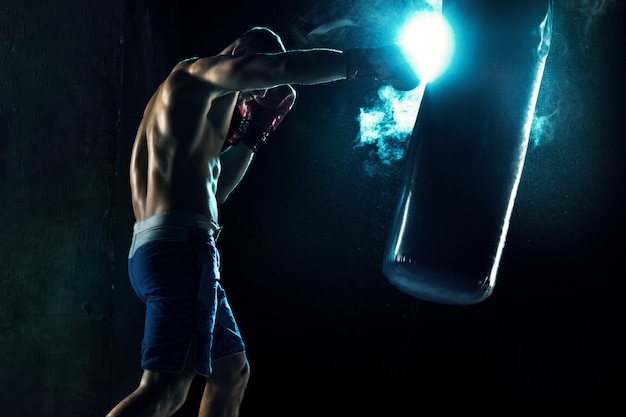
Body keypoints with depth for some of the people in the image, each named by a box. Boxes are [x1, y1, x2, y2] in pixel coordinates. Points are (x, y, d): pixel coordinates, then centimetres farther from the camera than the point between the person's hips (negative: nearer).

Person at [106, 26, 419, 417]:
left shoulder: (182, 97, 29)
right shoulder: (199, 74, 0)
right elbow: (281, 67, -17)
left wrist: (253, 134, 27)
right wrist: (361, 61, -11)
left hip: (153, 249, 11)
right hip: (182, 245, -11)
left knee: (232, 370, 19)